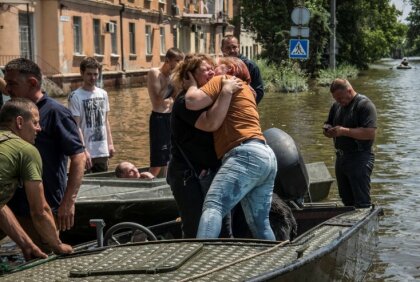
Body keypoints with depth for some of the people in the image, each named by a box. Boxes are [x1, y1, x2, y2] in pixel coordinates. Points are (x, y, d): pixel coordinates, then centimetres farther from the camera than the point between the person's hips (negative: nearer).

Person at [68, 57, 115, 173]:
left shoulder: (103, 94, 10)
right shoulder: (75, 96, -8)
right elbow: (76, 126, -13)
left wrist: (110, 143, 10)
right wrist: (83, 150, -18)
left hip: (103, 151, 6)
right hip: (87, 152, -6)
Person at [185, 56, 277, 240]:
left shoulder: (221, 81, 7)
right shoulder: (246, 90, 32)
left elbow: (192, 101, -7)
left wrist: (193, 83, 13)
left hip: (246, 156, -10)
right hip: (266, 157, 10)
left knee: (213, 206, -23)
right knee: (260, 225, 13)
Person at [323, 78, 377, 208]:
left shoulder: (364, 105, -13)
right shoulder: (337, 106, 12)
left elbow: (370, 133, -22)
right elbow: (328, 124, 22)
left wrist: (344, 131, -24)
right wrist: (328, 130, -3)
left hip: (359, 159, -8)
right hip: (341, 158, 8)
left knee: (362, 204, -6)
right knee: (347, 201, 16)